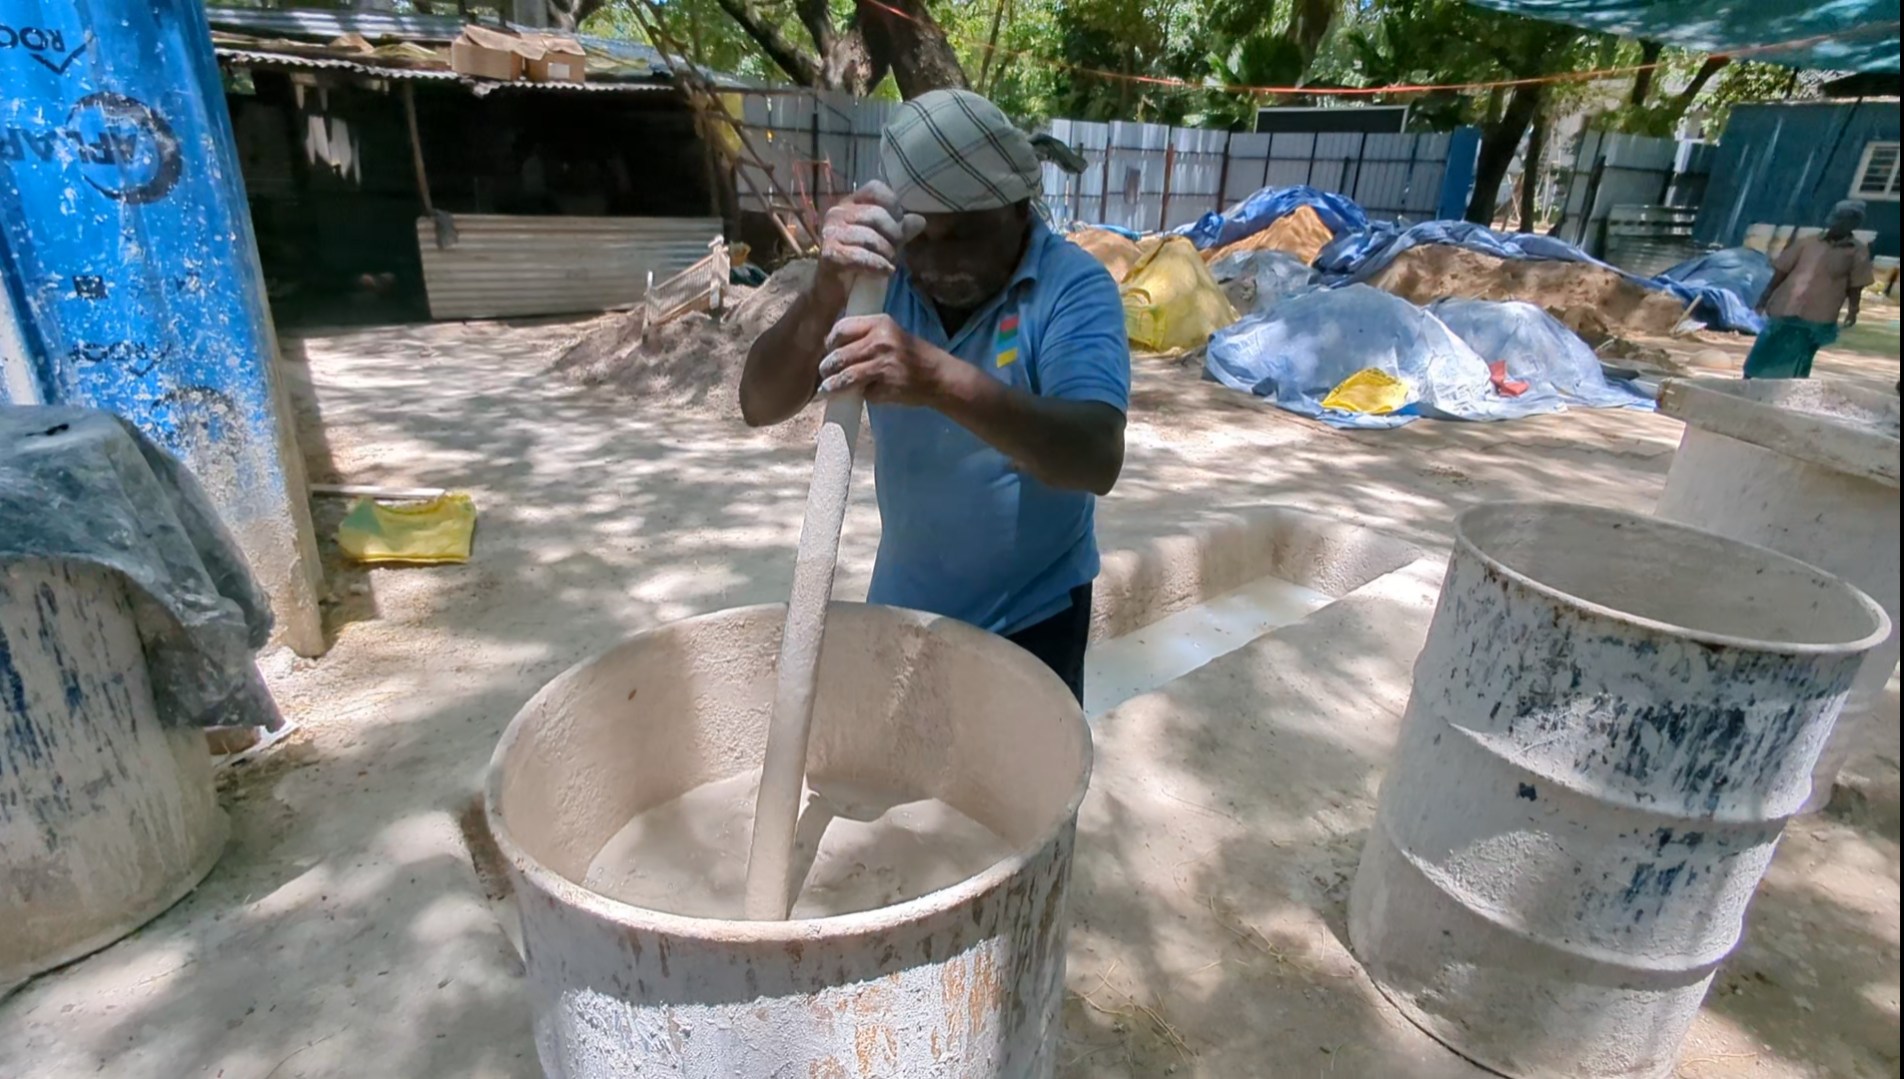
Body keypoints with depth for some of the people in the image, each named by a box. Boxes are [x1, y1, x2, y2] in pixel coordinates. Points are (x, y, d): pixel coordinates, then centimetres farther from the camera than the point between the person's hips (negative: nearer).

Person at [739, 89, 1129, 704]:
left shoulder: (1073, 287, -18)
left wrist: (942, 380, -47)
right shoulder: (883, 272, -9)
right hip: (900, 605, 4)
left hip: (1031, 619, -3)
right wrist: (828, 291, -34)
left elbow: (1098, 459, -33)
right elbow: (761, 406, -16)